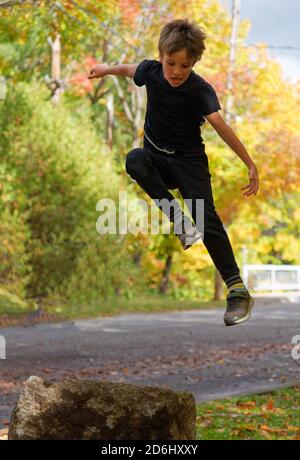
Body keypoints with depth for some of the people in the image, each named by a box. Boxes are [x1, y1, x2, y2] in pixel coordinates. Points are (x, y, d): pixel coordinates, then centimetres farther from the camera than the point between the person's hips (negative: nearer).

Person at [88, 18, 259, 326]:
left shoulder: (200, 90, -20)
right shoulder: (151, 70, -8)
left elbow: (219, 125, -33)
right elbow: (131, 69, 17)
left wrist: (250, 164, -40)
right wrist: (107, 69, 35)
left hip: (188, 159, -4)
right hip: (156, 156, 4)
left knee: (207, 217, -22)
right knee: (134, 160, -33)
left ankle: (237, 290, -23)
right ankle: (178, 219, -31)